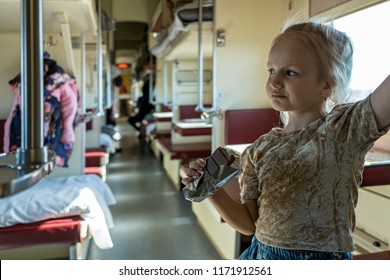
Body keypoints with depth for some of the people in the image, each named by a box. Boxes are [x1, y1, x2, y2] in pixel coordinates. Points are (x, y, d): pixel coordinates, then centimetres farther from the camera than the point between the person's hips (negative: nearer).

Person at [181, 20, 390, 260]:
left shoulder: (345, 128, -13)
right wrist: (212, 191, -14)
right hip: (263, 256, 3)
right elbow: (249, 223, 0)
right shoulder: (260, 149, -3)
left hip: (324, 258, -3)